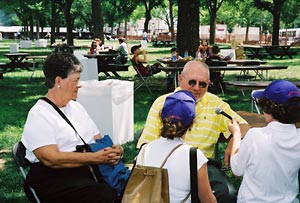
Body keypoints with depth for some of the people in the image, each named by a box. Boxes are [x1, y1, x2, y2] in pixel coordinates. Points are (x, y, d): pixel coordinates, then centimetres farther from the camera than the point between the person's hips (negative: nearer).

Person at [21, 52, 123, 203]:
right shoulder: (39, 114, -5)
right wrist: (95, 157, -20)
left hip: (89, 168, 7)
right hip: (53, 176, -7)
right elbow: (51, 159, -16)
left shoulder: (76, 107, 20)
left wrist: (113, 150, -4)